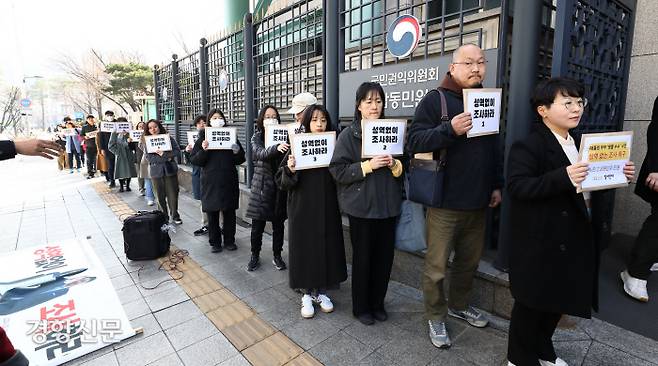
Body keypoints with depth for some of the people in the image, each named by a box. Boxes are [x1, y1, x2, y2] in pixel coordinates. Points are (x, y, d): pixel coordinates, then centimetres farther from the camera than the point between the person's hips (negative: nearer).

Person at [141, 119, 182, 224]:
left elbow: (177, 151, -5)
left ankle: (175, 216, 18)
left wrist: (164, 154, -17)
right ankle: (163, 217, 20)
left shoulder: (169, 138, 3)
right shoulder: (146, 142, 3)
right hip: (156, 171, 0)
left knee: (173, 195, 3)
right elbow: (149, 158, -7)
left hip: (170, 170, 0)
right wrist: (165, 158, -14)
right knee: (160, 196, 6)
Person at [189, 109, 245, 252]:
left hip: (229, 181, 1)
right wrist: (203, 150, -18)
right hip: (210, 182, -1)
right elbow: (194, 160, -1)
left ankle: (229, 241, 24)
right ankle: (215, 242, 22)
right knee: (212, 214, 7)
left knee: (229, 213, 9)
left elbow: (240, 160, 7)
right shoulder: (203, 137, 2)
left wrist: (236, 151, -13)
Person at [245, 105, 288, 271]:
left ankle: (277, 256, 26)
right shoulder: (256, 138, 1)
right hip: (262, 185, -1)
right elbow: (261, 153, -20)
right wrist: (276, 147, -39)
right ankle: (255, 256, 24)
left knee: (278, 223, 9)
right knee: (258, 224, 5)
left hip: (280, 185, 1)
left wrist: (289, 148, -25)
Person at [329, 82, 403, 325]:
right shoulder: (348, 135, -4)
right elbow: (338, 171, -9)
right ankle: (361, 307, 28)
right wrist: (368, 165, -19)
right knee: (362, 257, 8)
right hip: (361, 206, -3)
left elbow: (403, 168, 13)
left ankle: (377, 303, 33)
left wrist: (395, 164, -9)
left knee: (384, 257, 10)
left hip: (387, 205, 4)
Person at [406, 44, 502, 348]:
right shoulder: (435, 99, -6)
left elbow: (494, 148, 20)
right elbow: (414, 141, -15)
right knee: (436, 265, 3)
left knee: (469, 260, 18)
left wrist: (496, 184, 16)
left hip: (478, 201, 7)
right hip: (445, 201, -6)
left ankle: (458, 305, 40)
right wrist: (450, 129, -28)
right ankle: (436, 317, 23)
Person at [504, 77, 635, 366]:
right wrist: (563, 177, -35)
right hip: (540, 243, -8)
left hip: (575, 240, 9)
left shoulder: (579, 143, 13)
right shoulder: (527, 146, -15)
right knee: (532, 302, 6)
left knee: (559, 299, 21)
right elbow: (517, 187, -27)